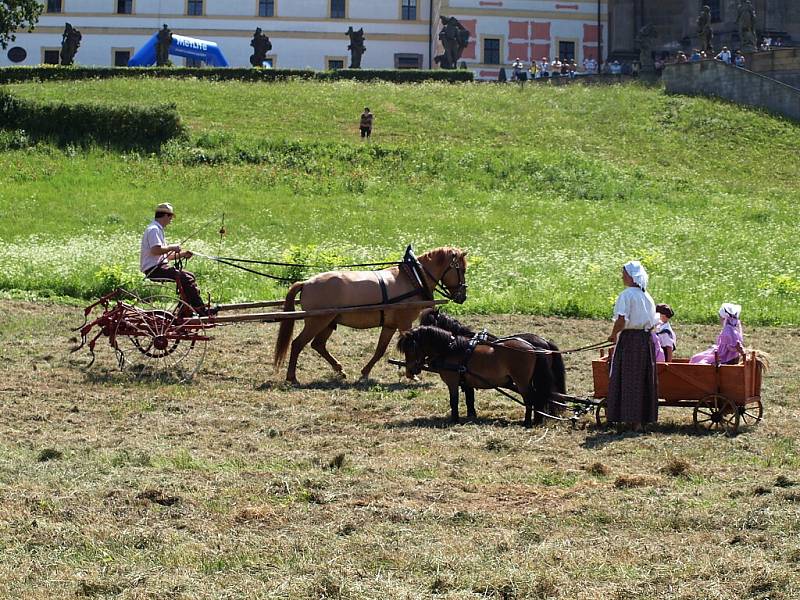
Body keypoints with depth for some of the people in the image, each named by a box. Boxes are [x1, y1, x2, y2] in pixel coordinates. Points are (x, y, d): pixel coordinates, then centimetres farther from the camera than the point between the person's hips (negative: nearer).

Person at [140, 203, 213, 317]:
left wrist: (182, 254, 11)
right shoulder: (153, 229, -12)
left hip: (159, 267, 11)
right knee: (185, 278, -19)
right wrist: (171, 247, -13)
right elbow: (155, 250, -27)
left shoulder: (158, 229, 23)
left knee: (189, 276, 6)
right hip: (153, 269, -11)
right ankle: (199, 309, -16)